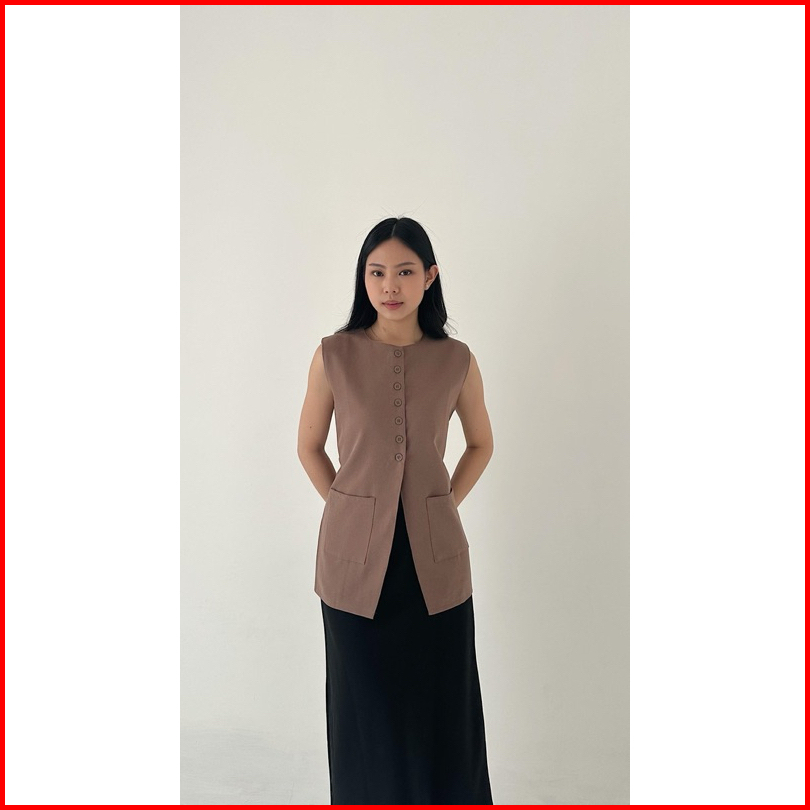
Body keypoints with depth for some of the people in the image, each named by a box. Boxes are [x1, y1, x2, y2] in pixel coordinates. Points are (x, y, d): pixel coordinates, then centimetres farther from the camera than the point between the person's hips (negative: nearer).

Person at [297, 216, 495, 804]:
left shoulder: (457, 360, -2)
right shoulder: (334, 355, -4)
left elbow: (481, 444, 13)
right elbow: (310, 447, 7)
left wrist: (444, 506, 4)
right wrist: (348, 509, 0)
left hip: (435, 556, 1)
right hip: (357, 556, 0)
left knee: (441, 705, 10)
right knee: (365, 705, 11)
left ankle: (446, 799, 33)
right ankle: (369, 799, 34)